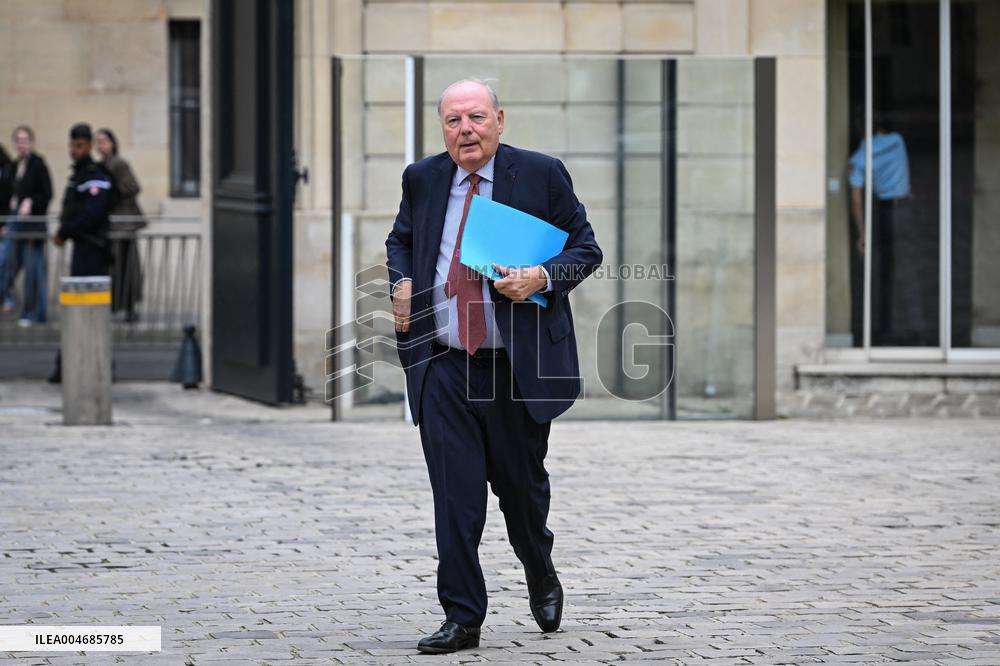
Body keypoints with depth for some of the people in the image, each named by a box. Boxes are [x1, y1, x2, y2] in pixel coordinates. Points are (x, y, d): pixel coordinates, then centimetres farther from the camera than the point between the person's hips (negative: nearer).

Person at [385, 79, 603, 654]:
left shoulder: (541, 174, -3)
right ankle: (462, 619, 1)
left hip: (517, 365, -2)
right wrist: (401, 281, 4)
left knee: (521, 484, 12)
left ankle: (540, 573, 42)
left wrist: (544, 277, -17)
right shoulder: (423, 179, 7)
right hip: (443, 367, 2)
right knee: (455, 496, -4)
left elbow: (586, 247, 1)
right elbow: (400, 241, 24)